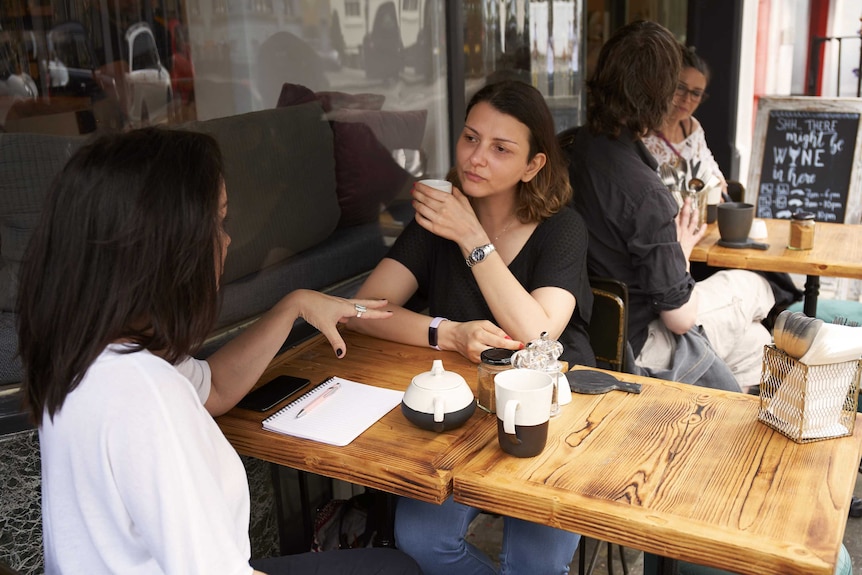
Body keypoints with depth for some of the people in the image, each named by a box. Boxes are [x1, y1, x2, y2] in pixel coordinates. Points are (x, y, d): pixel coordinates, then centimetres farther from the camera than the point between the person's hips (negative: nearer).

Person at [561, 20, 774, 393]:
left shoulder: (565, 147, -8)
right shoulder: (646, 195, -32)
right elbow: (681, 318, -20)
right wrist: (682, 249, -4)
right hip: (627, 345, -7)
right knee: (752, 288, 18)